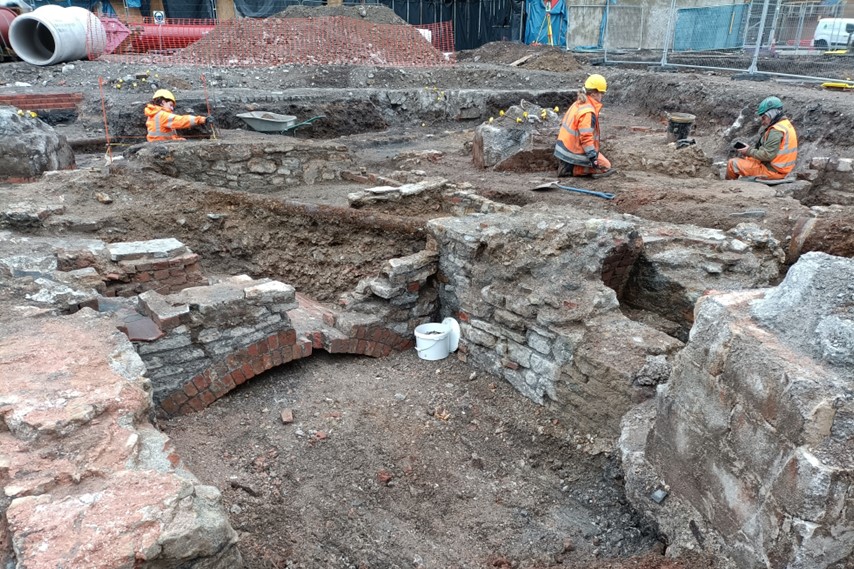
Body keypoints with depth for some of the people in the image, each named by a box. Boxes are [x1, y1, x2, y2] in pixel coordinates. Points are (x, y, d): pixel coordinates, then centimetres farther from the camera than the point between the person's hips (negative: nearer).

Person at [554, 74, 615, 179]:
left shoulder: (578, 104, 7)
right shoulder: (588, 112, -22)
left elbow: (564, 123, 16)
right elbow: (586, 137, -27)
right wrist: (593, 158, -27)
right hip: (575, 153, -9)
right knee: (605, 166, 0)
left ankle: (565, 164, 7)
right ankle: (570, 169, -11)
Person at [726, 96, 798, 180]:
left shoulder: (776, 131, -21)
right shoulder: (785, 124, 12)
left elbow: (767, 155, -24)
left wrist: (749, 151, -12)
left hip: (772, 170, -11)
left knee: (732, 163, -10)